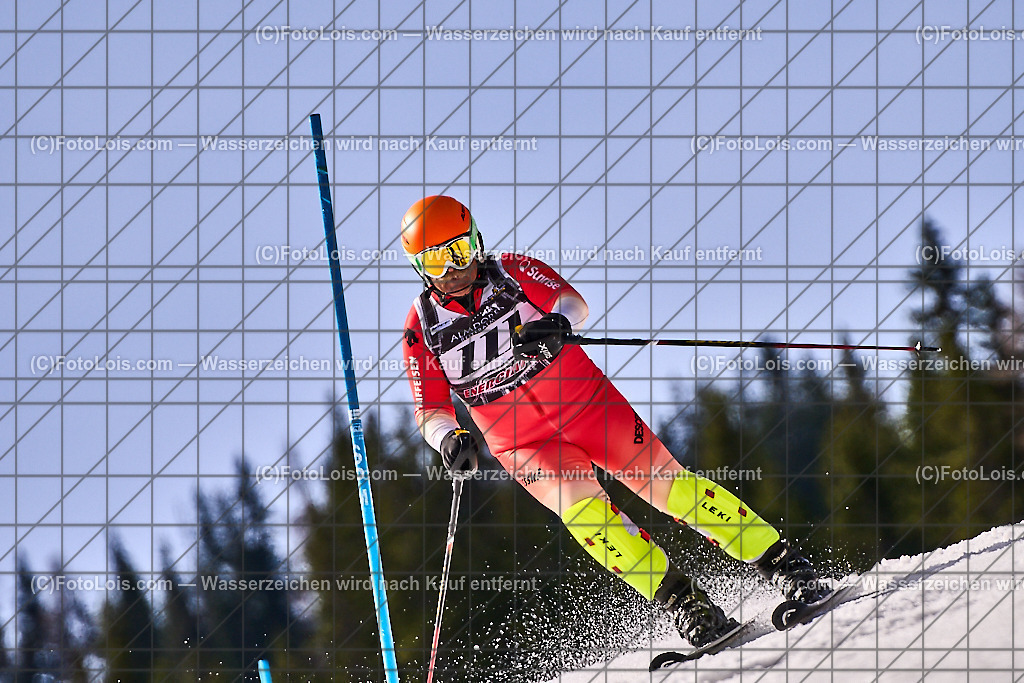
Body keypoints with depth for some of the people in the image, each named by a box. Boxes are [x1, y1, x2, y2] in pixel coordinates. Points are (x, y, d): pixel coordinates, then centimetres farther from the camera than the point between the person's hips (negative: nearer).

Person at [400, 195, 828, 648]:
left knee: (667, 485, -10)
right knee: (581, 509, -26)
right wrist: (450, 440, -22)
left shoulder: (512, 272, -4)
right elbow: (430, 411, 0)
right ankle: (683, 604, -25)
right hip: (525, 447, 0)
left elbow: (571, 300, -18)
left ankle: (783, 565, -3)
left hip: (587, 404, 0)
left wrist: (557, 323, -41)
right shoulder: (422, 327, -2)